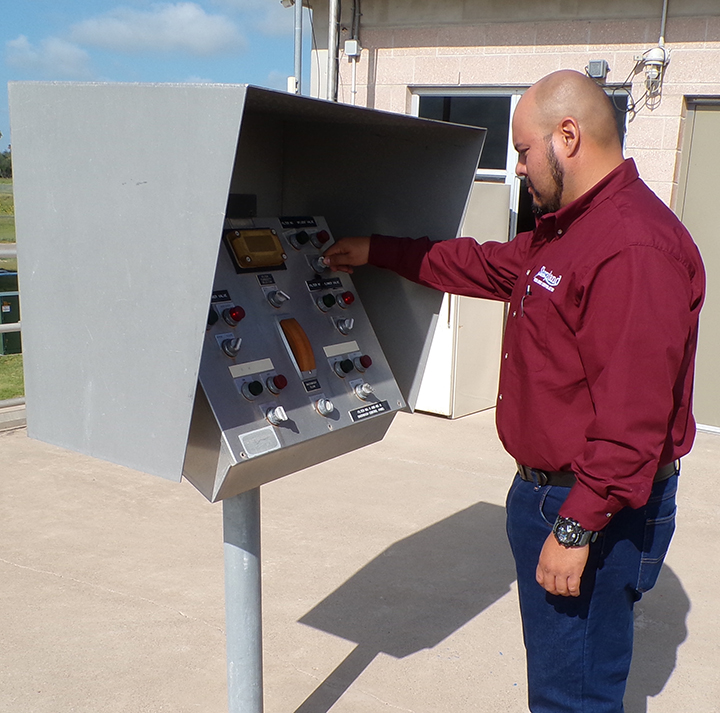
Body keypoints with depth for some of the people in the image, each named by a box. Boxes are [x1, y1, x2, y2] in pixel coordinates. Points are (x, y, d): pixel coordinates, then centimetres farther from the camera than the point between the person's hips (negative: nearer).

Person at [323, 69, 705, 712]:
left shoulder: (636, 246, -23)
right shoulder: (566, 230, 13)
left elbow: (633, 415, -27)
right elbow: (486, 266, 25)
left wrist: (576, 529, -24)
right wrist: (376, 251, 26)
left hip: (595, 513, -10)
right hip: (544, 491, 10)